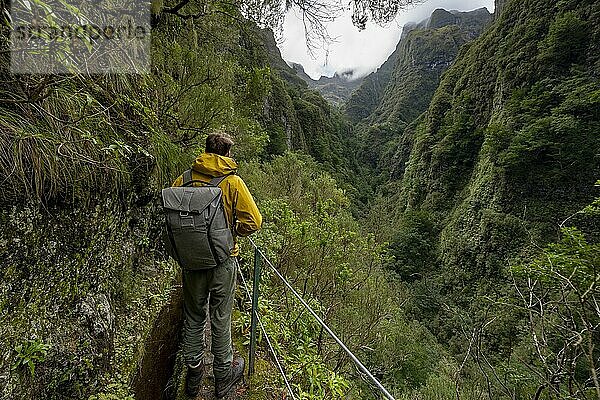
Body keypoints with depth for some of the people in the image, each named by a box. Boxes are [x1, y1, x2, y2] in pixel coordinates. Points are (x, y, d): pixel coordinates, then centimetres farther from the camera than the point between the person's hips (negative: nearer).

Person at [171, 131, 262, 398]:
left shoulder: (183, 180, -4)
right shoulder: (233, 182, -13)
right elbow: (253, 221, -14)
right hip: (223, 262, -2)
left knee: (193, 318, 21)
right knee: (220, 320, 14)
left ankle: (193, 375, 39)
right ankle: (223, 376, 35)